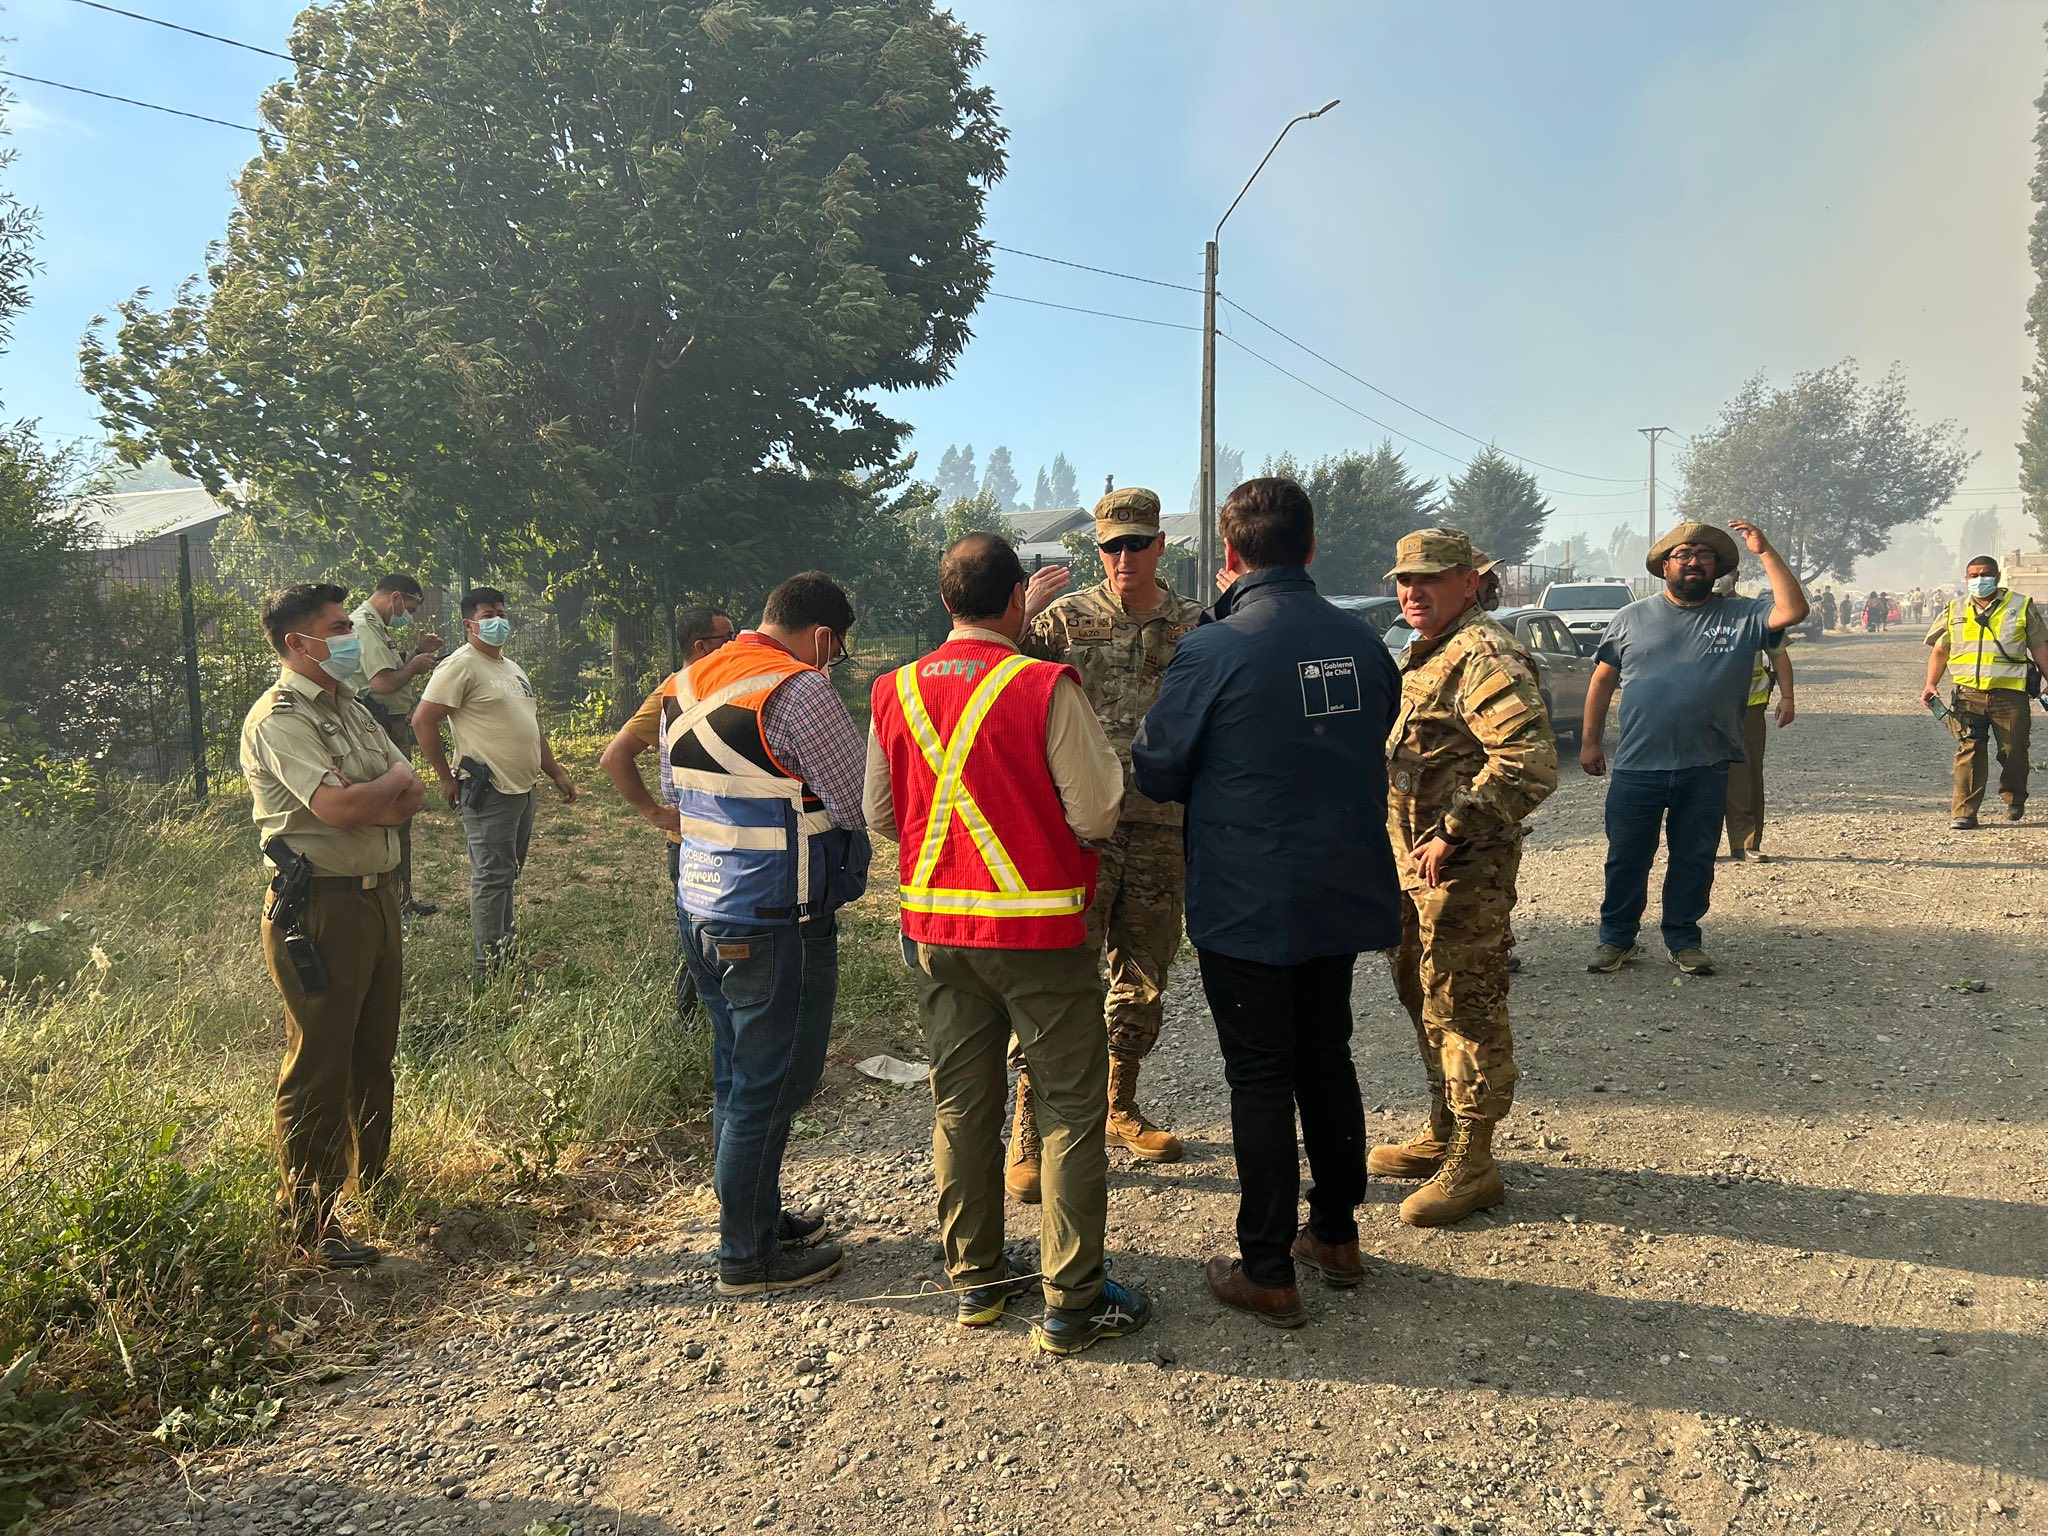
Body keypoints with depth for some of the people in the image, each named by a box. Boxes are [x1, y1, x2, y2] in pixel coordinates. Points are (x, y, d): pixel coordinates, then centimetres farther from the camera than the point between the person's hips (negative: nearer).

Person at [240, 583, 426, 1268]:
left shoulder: (350, 707, 15)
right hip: (320, 909, -9)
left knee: (374, 1055, 19)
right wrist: (393, 782, -6)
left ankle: (372, 1185, 34)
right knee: (318, 1069, -1)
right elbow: (338, 806, -26)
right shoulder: (279, 718, -13)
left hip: (378, 896, 9)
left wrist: (369, 802, -13)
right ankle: (310, 1223, 10)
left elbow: (412, 796, 9)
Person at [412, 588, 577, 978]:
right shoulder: (462, 665, -11)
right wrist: (446, 778, -12)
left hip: (522, 788, 9)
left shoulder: (512, 668, 19)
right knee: (492, 876, -5)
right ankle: (489, 967, 2)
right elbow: (423, 720, -15)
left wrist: (556, 774, 21)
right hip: (489, 792, -9)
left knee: (507, 872, 17)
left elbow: (532, 727, 25)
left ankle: (506, 945, 28)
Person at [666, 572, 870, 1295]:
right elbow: (861, 805, -13)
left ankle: (755, 1215, 35)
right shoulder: (799, 690, -17)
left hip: (700, 908, 9)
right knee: (767, 1087, 3)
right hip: (776, 924, -9)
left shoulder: (684, 687, 9)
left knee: (736, 1077, 20)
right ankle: (748, 1256, 15)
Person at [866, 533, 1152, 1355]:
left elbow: (880, 816, 8)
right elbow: (1096, 815, -14)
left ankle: (975, 1280, 27)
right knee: (1070, 1110, 6)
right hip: (1037, 927, -5)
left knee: (960, 1105, 16)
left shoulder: (894, 692, 1)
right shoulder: (1045, 687, -14)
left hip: (936, 929, 5)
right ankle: (1073, 1303, 11)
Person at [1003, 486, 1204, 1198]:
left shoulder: (1197, 626, 7)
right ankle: (1030, 1133, 5)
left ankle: (1119, 1108, 33)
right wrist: (1019, 619, -18)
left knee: (1143, 979, 15)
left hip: (1161, 828, 4)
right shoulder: (1065, 618, 0)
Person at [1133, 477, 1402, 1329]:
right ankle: (1336, 1235, 34)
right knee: (1327, 1058, 20)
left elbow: (1154, 772, -9)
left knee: (1260, 1081, 5)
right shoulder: (1362, 643, 0)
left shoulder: (1212, 652, -18)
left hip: (1246, 903, -5)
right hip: (1343, 894, 6)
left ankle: (1267, 1272, 15)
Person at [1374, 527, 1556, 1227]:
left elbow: (1530, 762, -28)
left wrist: (1452, 833, -26)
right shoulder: (1419, 655, 16)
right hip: (1413, 860, 10)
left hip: (1464, 867, -10)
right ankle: (1444, 1133, 34)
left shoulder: (1485, 656, -17)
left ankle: (1472, 1164, 9)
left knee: (1463, 1008, -2)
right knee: (1423, 996, 19)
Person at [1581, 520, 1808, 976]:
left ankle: (1683, 940, 25)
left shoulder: (1741, 617, 4)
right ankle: (1616, 939, 20)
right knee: (1626, 858, 6)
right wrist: (1589, 741, 6)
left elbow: (1792, 610, -12)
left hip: (1705, 769, 0)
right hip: (1636, 767, 0)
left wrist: (1764, 552, -13)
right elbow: (1602, 680, 10)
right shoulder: (1632, 618, 6)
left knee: (1694, 860, 10)